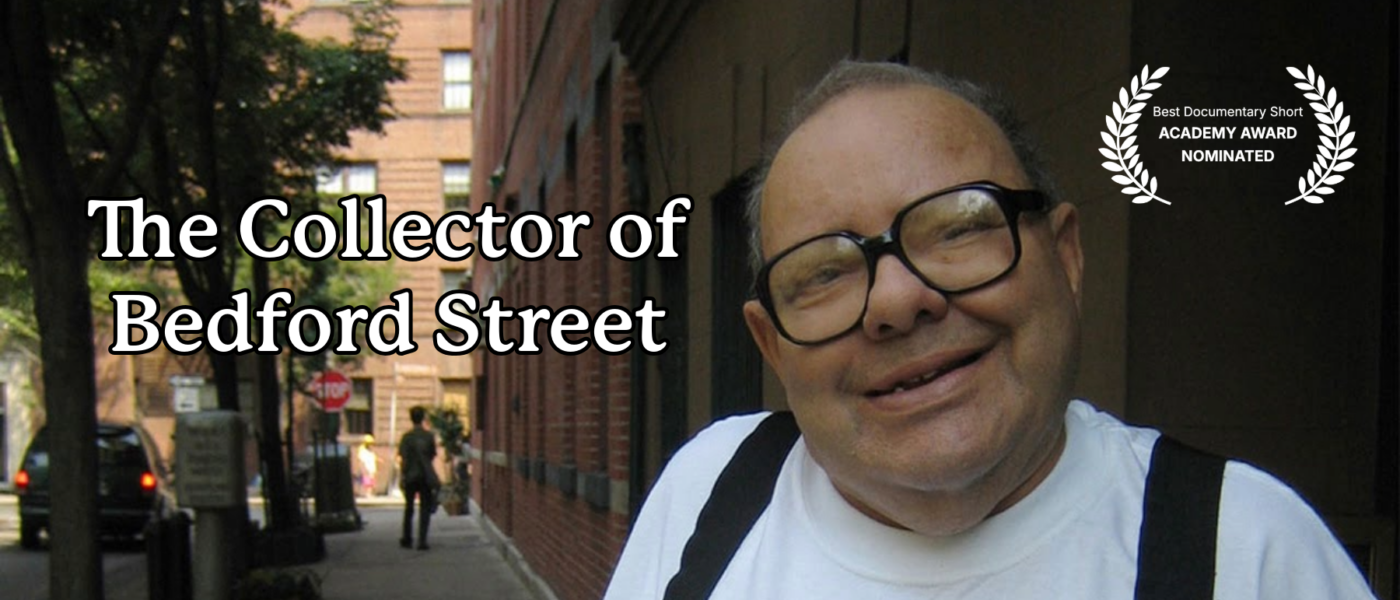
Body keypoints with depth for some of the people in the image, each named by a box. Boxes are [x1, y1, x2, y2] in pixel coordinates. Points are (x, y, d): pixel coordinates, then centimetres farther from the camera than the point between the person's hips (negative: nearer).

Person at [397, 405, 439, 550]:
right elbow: (434, 455, 7)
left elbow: (402, 459, -9)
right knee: (425, 509, 2)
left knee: (409, 508, 14)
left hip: (410, 476, 0)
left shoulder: (407, 437, -6)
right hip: (426, 477, 0)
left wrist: (401, 476, -5)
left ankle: (407, 539, 21)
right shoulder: (429, 436, -2)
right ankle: (422, 541, -6)